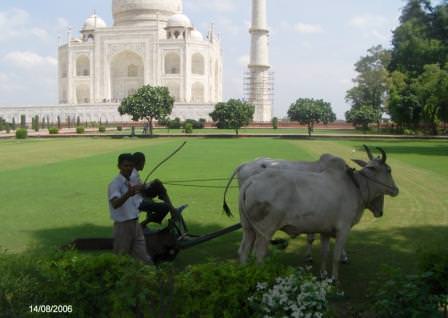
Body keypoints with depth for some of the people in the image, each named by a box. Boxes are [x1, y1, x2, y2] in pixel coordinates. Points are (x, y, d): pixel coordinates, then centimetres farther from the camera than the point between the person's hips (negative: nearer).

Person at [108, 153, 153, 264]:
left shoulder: (132, 182, 10)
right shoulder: (115, 184, -16)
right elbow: (115, 204, -38)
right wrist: (128, 194, -52)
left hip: (135, 224, 7)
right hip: (123, 226, -7)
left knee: (144, 259, 6)